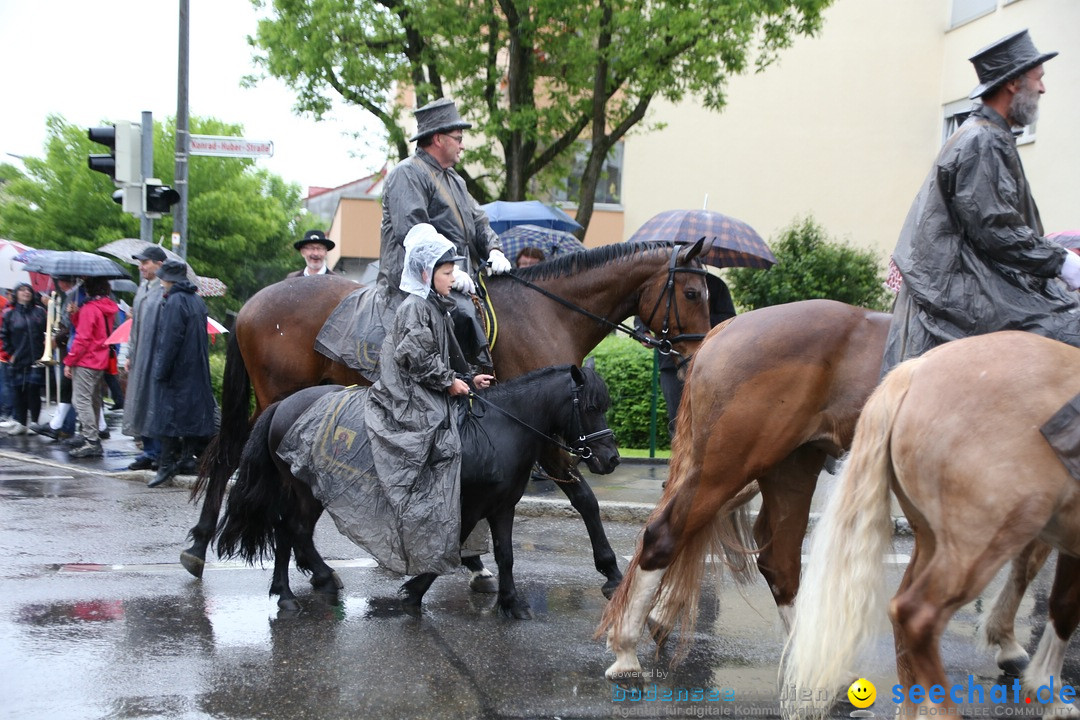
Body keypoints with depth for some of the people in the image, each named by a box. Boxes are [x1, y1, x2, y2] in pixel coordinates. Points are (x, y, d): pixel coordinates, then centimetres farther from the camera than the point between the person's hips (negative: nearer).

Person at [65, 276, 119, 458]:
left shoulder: (89, 309, -14)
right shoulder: (109, 308, 11)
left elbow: (83, 338, -17)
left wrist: (69, 361, -11)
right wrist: (75, 313, -1)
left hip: (86, 362, -9)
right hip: (101, 362, 9)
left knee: (81, 400, -8)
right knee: (94, 401, 15)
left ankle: (91, 441, -14)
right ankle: (93, 440, 21)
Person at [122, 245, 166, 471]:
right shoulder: (143, 289, 15)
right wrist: (130, 354, 19)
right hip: (140, 359, 9)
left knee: (156, 407, -6)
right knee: (141, 405, 11)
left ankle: (160, 454, 1)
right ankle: (149, 452, 18)